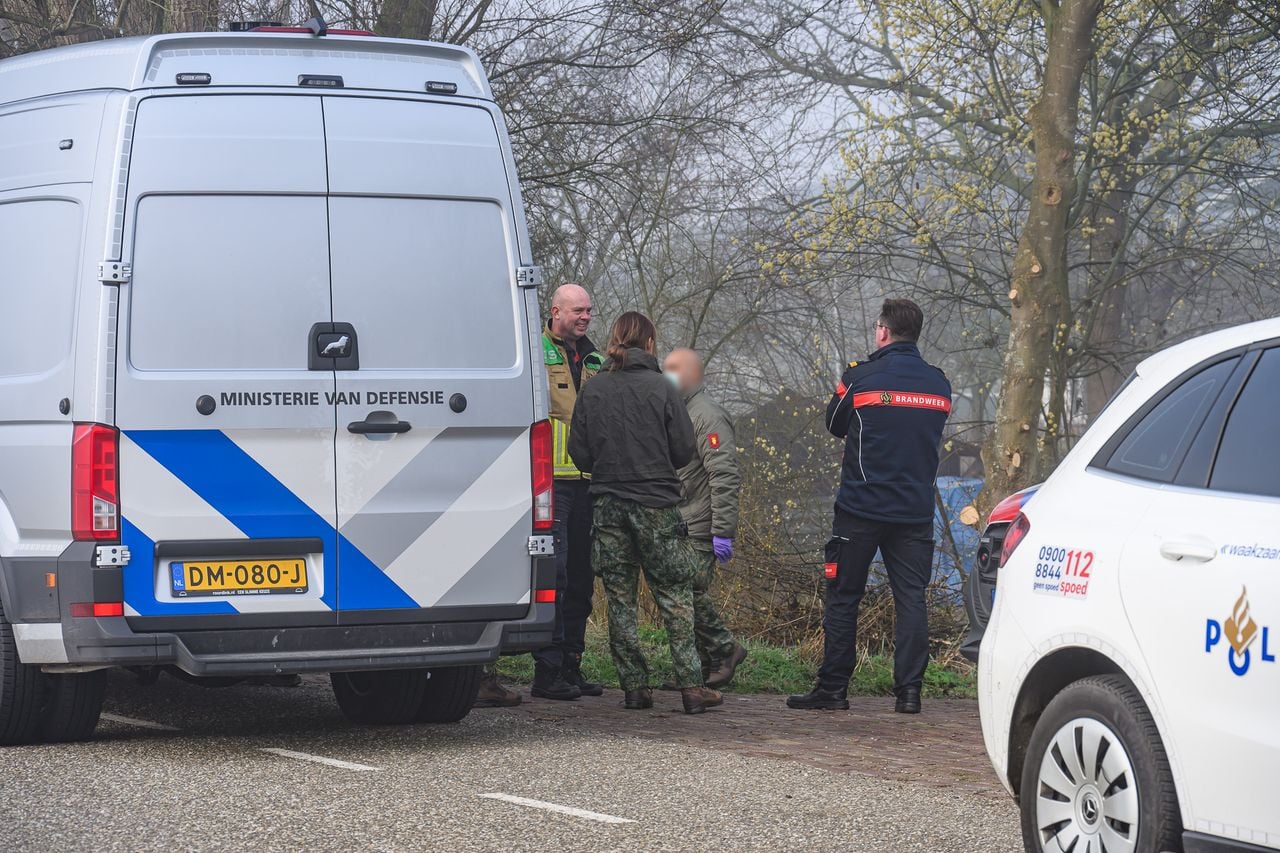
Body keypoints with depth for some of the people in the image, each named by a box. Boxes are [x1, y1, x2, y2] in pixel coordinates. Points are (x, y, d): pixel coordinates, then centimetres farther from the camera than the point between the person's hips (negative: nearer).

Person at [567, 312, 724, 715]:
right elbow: (684, 450, -5)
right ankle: (691, 686, -3)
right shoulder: (661, 389, -7)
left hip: (609, 506, 2)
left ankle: (634, 686, 7)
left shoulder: (592, 391, 0)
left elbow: (579, 452, 2)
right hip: (656, 504, -2)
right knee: (675, 597, 2)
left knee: (620, 599, 8)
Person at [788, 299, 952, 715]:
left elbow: (834, 425, 7)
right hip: (916, 509, 3)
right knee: (911, 598, 4)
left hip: (861, 507, -3)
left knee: (843, 597, 5)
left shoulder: (861, 377, -7)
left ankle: (833, 687, 6)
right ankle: (909, 691, -1)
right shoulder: (938, 383, 6)